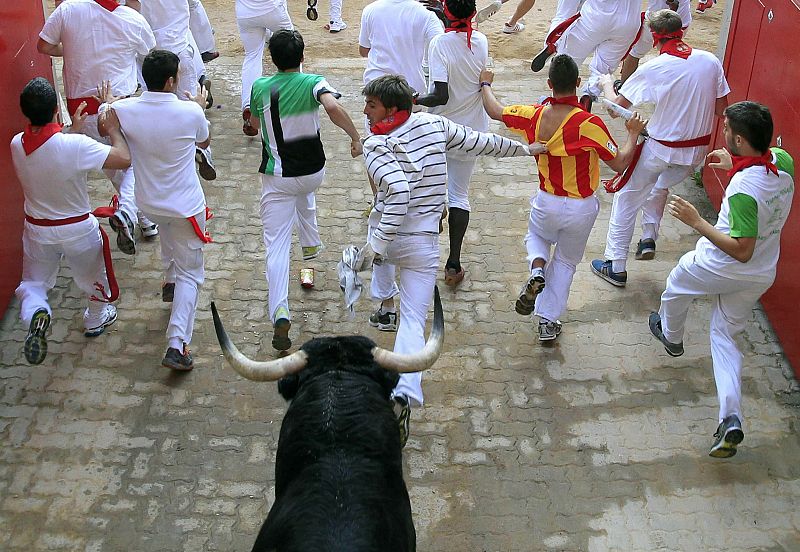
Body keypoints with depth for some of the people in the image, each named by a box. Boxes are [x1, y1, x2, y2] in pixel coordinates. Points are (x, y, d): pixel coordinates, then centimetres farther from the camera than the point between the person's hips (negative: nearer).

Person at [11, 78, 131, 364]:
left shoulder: (17, 145, -14)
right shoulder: (76, 146, -32)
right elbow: (124, 159, -25)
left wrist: (73, 129, 11)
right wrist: (113, 130, -9)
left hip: (37, 230, 3)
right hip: (78, 230, -3)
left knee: (33, 282, 18)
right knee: (94, 276, 26)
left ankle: (35, 312, -14)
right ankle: (96, 319, 49)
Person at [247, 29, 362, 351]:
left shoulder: (260, 87, -4)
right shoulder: (313, 83, -10)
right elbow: (333, 108, -31)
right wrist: (355, 136, -21)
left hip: (277, 177, -1)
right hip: (313, 171, 1)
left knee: (276, 247, -5)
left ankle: (280, 313, -21)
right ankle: (311, 244, 52)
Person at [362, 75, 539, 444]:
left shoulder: (375, 146, -16)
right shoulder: (434, 125, -2)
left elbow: (398, 190, -31)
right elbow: (481, 143, 9)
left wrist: (376, 245, -32)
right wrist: (522, 148, 25)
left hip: (387, 236, -1)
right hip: (422, 245, 2)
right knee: (414, 321, 1)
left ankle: (385, 305, 52)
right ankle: (403, 394, -18)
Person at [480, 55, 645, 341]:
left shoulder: (533, 115, -14)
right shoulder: (589, 124, -25)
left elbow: (495, 111, 4)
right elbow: (619, 164, -16)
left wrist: (486, 84, 23)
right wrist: (633, 134, 1)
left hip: (547, 203, 2)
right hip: (581, 209, -1)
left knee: (536, 237, 34)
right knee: (566, 262, 21)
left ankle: (537, 271, 2)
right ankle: (548, 322, 24)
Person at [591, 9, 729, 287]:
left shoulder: (653, 69, -18)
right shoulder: (711, 61, -6)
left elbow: (617, 105, -10)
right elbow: (721, 108, 2)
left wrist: (607, 83, 10)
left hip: (660, 148, -5)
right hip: (697, 150, 5)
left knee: (626, 199, 14)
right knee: (660, 185, 35)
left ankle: (616, 267, 17)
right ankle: (649, 238, 29)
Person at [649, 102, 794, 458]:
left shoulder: (743, 188, -35)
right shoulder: (783, 161, -11)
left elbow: (742, 250, -31)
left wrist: (696, 222, -28)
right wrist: (734, 166, 10)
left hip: (719, 269, -7)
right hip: (760, 277, 7)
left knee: (677, 284, 27)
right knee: (725, 338, 18)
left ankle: (671, 336, 57)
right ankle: (731, 420, 3)